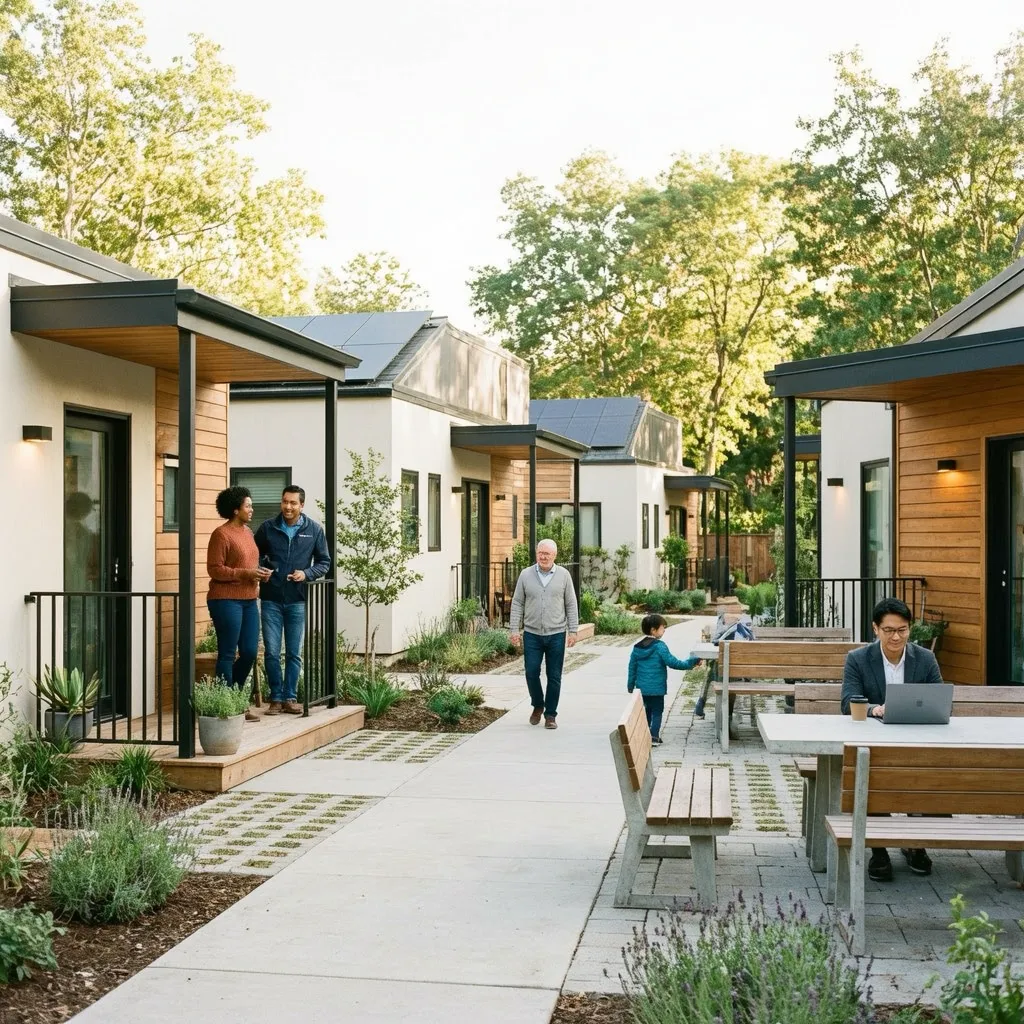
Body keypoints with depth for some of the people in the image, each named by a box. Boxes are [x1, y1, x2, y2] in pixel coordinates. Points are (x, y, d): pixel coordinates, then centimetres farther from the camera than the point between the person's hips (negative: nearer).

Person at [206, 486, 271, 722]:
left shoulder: (248, 532, 15)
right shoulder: (221, 534, -10)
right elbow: (214, 569, -14)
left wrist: (260, 572, 6)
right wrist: (246, 573, -19)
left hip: (249, 601, 8)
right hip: (226, 600, -8)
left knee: (249, 653, 8)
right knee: (227, 655, -1)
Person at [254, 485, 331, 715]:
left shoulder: (314, 530, 2)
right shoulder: (267, 528, 2)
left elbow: (324, 562, 7)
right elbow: (255, 556, 13)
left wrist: (307, 574, -11)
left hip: (297, 600, 0)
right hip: (271, 599, 0)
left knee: (294, 653, 6)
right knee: (272, 652, 2)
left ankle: (290, 698, 15)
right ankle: (276, 698, 12)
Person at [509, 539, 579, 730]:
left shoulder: (563, 575, 1)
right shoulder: (526, 575, 1)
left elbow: (571, 605, 4)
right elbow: (517, 604, 5)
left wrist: (573, 630, -1)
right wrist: (514, 629, -1)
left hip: (556, 634, 0)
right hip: (532, 634, 0)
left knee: (554, 677, 4)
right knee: (531, 673, 0)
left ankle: (550, 715, 16)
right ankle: (537, 706, 26)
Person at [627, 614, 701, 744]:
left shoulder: (637, 648, 5)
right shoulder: (659, 646, -14)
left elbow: (632, 668, 10)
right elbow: (672, 662, -17)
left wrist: (630, 686, 20)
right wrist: (692, 662, -8)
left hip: (641, 688, 6)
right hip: (656, 688, -6)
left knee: (647, 711, 19)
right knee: (657, 712, 4)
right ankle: (654, 737, -3)